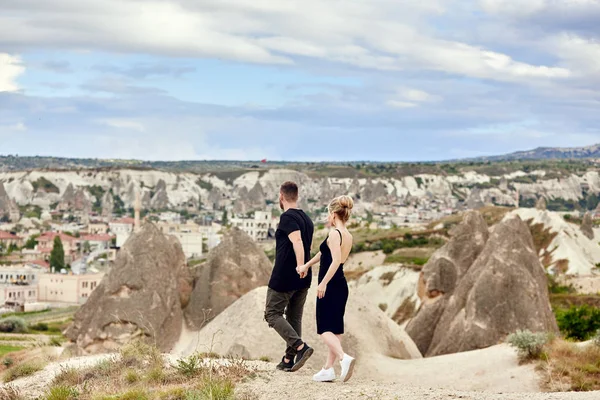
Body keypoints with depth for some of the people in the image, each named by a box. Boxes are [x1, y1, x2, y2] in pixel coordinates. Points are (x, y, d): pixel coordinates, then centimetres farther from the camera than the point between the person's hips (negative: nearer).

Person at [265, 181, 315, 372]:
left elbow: (297, 241, -29)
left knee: (272, 314, 0)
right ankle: (289, 360, 14)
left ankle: (300, 347, -16)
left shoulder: (287, 217, -13)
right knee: (294, 317, 13)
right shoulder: (307, 219, 14)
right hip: (303, 280, 8)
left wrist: (300, 265, -41)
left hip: (284, 277, -8)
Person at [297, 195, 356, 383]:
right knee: (336, 328, 10)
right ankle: (328, 369, 13)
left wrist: (323, 283, -27)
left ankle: (344, 357, -27)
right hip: (341, 286, 9)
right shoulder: (348, 236, 14)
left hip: (330, 287, -9)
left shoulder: (334, 233, -13)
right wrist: (307, 265, 32)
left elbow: (336, 260, -26)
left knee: (325, 328, -6)